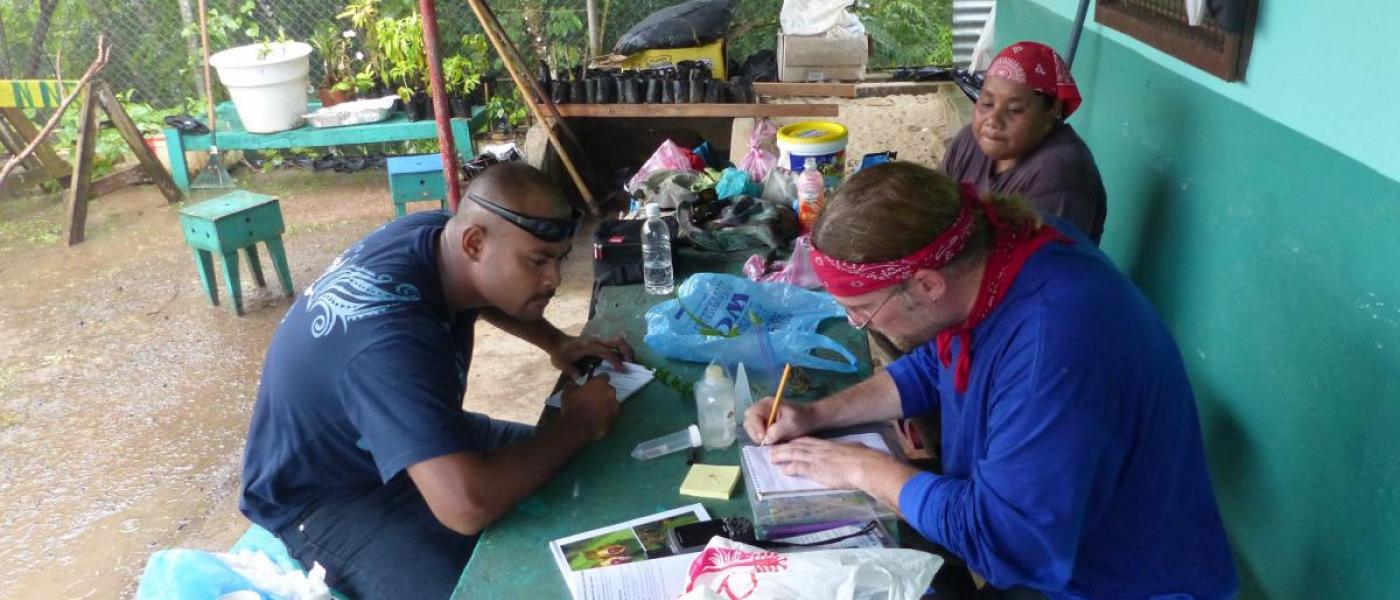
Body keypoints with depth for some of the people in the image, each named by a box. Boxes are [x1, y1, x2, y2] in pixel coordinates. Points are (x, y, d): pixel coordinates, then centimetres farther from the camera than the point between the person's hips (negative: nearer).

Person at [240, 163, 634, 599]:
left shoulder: (438, 232, -13)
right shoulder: (392, 338, -39)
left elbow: (487, 295, 14)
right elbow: (467, 506, -48)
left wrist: (557, 343, -4)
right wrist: (578, 426, -32)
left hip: (414, 443, 9)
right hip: (325, 495, -8)